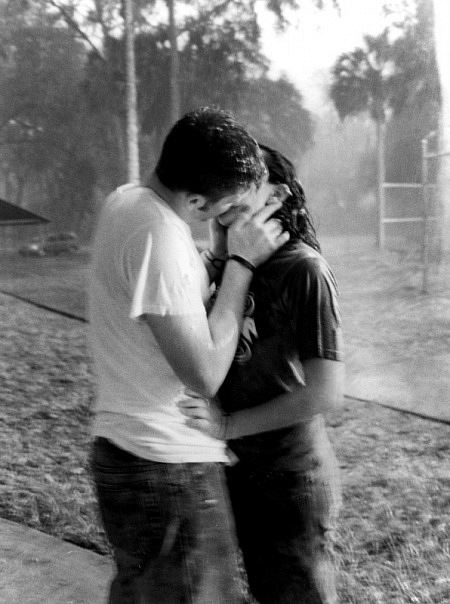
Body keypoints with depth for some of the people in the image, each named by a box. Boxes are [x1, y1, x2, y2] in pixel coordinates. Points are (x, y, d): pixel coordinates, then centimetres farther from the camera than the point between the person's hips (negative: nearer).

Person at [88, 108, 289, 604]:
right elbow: (205, 374, -22)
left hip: (125, 450, 9)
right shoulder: (158, 237, -24)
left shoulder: (125, 200, 5)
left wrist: (219, 255, 2)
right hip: (167, 469, -9)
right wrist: (242, 261, -15)